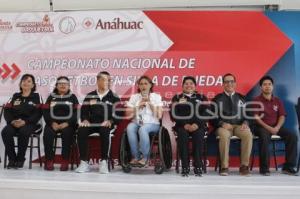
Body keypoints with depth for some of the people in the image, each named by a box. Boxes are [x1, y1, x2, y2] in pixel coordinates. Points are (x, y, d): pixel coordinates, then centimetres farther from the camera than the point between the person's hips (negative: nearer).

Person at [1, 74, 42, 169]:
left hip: (30, 123, -3)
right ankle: (12, 158, -16)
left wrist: (25, 121, -18)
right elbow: (7, 111, 9)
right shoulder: (15, 96, 19)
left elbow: (38, 113, -4)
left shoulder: (36, 97, 9)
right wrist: (12, 121, -13)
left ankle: (20, 159, -20)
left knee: (23, 132, -36)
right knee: (5, 132, -29)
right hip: (14, 123, 3)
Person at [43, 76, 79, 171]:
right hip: (53, 123, 2)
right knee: (47, 134, -29)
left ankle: (65, 161, -25)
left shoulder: (72, 97, 13)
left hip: (68, 124, -1)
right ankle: (49, 160, -21)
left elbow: (76, 113, 1)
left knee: (67, 133, -33)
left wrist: (67, 123, -15)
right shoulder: (51, 97, 18)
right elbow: (46, 112, 7)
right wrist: (52, 123, -12)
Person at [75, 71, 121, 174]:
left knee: (105, 132, -37)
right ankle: (84, 162, -21)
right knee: (81, 131, -29)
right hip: (91, 123, 2)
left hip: (106, 124, -2)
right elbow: (84, 110, 14)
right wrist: (85, 120, -6)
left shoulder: (114, 97, 11)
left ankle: (103, 162, -26)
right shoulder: (90, 96, 18)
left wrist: (110, 121, -14)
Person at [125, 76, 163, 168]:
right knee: (130, 128, -32)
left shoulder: (156, 97, 8)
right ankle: (135, 156, -22)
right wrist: (138, 105, -6)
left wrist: (150, 103, -9)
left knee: (143, 129, -36)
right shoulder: (134, 97, 13)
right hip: (136, 123, 2)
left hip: (152, 124, -2)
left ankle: (144, 156, -19)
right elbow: (129, 115, 4)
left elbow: (159, 116, -3)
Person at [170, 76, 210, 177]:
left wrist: (197, 124, -16)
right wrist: (185, 124, -14)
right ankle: (185, 166, -30)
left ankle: (198, 166, -28)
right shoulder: (177, 98, 16)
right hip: (182, 125, 0)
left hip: (198, 125, 0)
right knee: (183, 134, -33)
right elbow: (174, 114, 3)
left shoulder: (202, 98, 16)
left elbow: (206, 113, 2)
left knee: (198, 134, -33)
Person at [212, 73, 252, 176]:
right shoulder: (217, 98, 11)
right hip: (223, 126, -2)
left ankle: (244, 165, -19)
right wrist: (222, 123, -14)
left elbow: (247, 114, 14)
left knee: (248, 134, -31)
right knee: (224, 136, -36)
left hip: (239, 125, 2)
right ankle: (224, 166, -25)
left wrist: (245, 123, -8)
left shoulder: (241, 98, 18)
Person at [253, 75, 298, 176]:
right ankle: (264, 168, -25)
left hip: (276, 127, 4)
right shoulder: (256, 100, 2)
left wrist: (277, 127, -14)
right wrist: (268, 127, -19)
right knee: (265, 137, -37)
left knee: (292, 136, -20)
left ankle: (288, 166, -13)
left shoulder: (278, 101, 15)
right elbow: (256, 118, -7)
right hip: (261, 127, -4)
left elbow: (282, 116, 6)